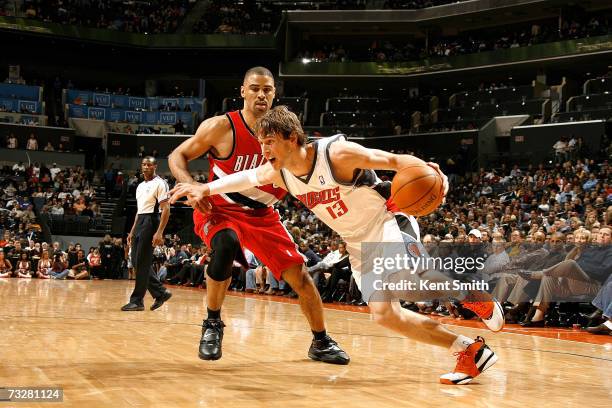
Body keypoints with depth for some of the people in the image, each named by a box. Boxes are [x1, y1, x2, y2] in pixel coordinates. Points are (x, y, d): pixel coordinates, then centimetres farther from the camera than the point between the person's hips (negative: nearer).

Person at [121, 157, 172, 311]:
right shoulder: (141, 186, 18)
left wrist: (159, 233, -22)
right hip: (139, 222, 9)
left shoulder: (160, 183, -8)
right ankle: (161, 293, 18)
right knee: (136, 261, 8)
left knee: (142, 263, -7)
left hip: (151, 222, -9)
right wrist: (132, 231, 19)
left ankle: (137, 301, 0)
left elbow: (166, 209, -14)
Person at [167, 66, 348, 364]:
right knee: (226, 244, -38)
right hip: (219, 209, -4)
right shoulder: (221, 127, -16)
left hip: (262, 214, 4)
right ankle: (212, 323, -17)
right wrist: (190, 186, -28)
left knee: (299, 274, -1)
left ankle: (321, 342, 19)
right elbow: (177, 156, -9)